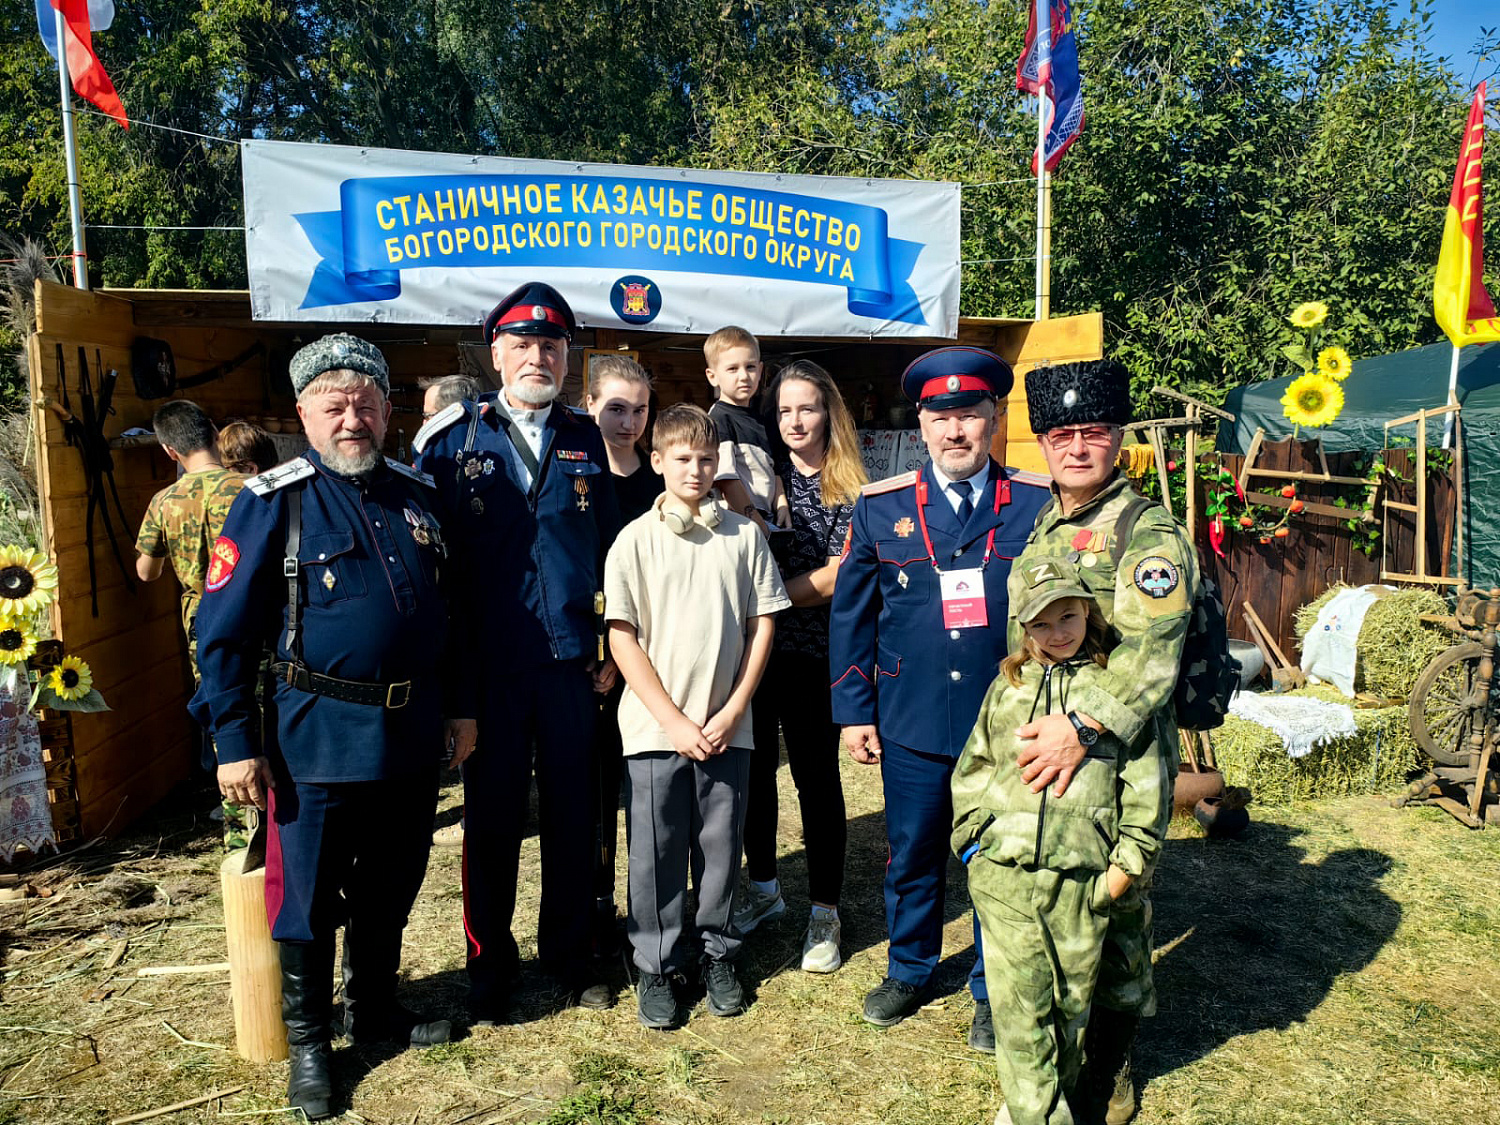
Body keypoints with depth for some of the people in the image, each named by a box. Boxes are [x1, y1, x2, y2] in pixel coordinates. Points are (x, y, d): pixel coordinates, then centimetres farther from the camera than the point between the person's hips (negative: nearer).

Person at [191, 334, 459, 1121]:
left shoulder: (418, 497, 6)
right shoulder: (272, 501, -8)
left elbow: (446, 613, 14)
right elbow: (223, 631, -8)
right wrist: (235, 743, -11)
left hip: (412, 734, 5)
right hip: (318, 738, -4)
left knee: (391, 887, 19)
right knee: (309, 896, 10)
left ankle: (374, 1008, 41)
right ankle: (307, 1042, 31)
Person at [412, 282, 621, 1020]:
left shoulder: (585, 441, 8)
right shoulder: (452, 439, -1)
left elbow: (610, 548, 10)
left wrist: (612, 646, 5)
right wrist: (449, 679, -9)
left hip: (571, 662, 3)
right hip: (489, 668, -2)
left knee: (573, 817, 12)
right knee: (492, 820, 10)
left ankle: (568, 957, 31)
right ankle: (490, 966, 29)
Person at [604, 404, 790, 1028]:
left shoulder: (743, 535, 2)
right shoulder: (635, 540, -2)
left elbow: (762, 623, 4)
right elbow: (622, 638, -4)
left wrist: (732, 711, -4)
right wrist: (674, 721, -10)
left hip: (726, 726, 2)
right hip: (656, 728, -1)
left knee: (721, 845, 12)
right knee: (657, 852, 8)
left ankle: (717, 954, 32)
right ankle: (656, 965, 26)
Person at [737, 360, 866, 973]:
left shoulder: (848, 490, -4)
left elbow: (836, 578, -11)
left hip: (811, 652, -3)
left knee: (816, 778, 5)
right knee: (754, 768, 15)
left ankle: (825, 912, 20)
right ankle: (763, 887, 35)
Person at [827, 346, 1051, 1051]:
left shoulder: (1039, 506, -3)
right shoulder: (880, 508, 0)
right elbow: (851, 616, 4)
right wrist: (853, 712, 2)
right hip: (911, 725, 1)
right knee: (911, 856, 16)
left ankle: (993, 992, 34)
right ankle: (909, 971, 40)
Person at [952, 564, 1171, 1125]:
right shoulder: (1008, 685, 8)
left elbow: (1146, 779, 1)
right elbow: (972, 767, 15)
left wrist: (1125, 863, -2)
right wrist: (972, 838, 7)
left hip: (1080, 878, -1)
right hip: (1002, 874, 1)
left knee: (1071, 1003, 13)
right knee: (1019, 1006, 3)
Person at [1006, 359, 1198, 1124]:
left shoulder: (1150, 534, -12)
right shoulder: (1038, 525, 10)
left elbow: (1150, 648, -26)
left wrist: (1082, 725, -34)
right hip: (1036, 747, 6)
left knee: (1115, 912, 9)